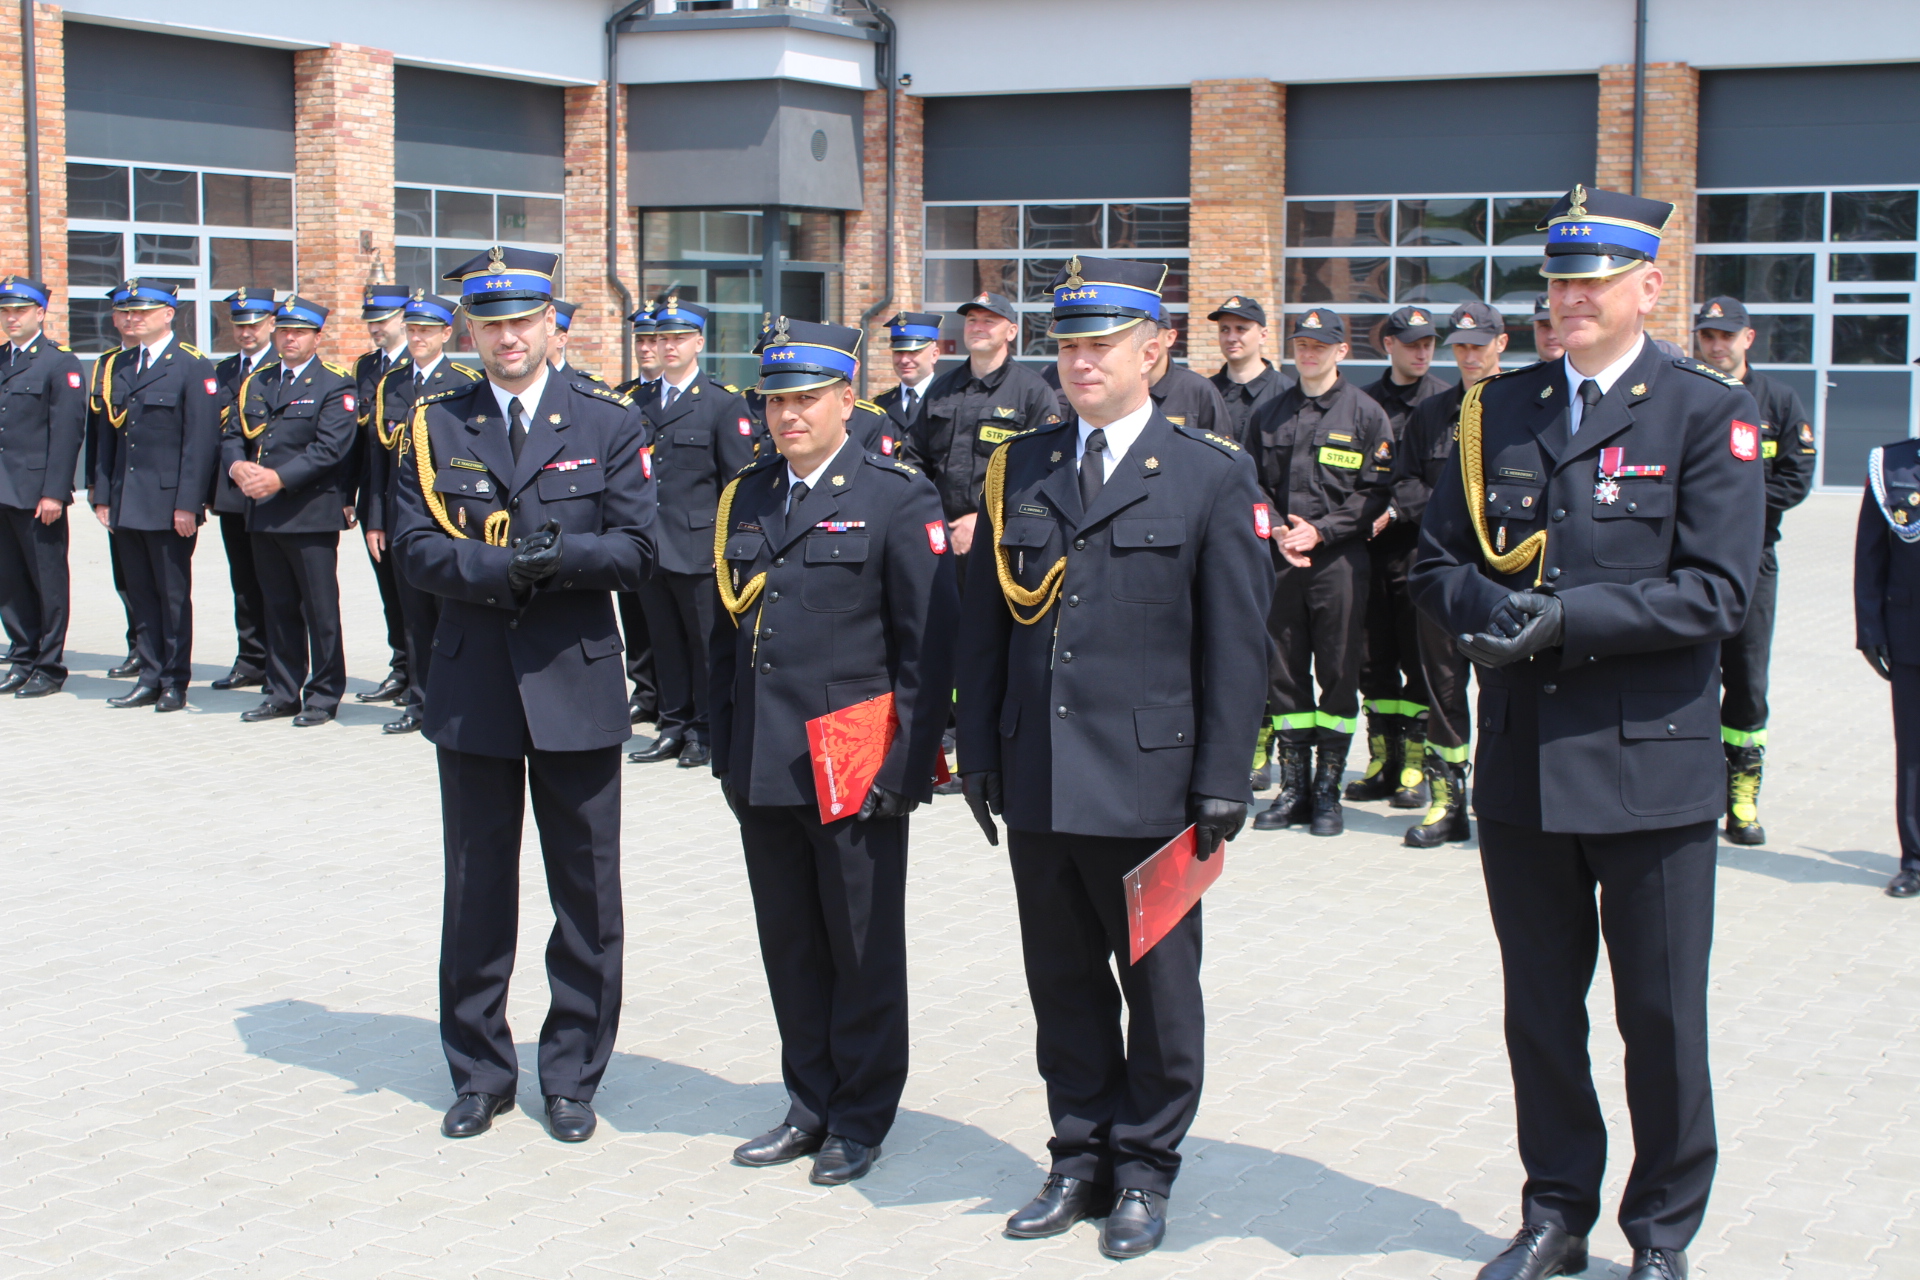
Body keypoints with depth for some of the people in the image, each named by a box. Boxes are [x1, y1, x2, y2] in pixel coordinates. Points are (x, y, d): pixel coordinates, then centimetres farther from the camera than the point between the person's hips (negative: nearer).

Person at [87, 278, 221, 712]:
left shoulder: (193, 367, -6)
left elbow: (201, 441, -11)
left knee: (173, 594, 2)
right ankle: (150, 678, 17)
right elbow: (103, 437, 13)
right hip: (125, 504, 6)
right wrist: (102, 496, 6)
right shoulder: (111, 366, 12)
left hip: (169, 505, -6)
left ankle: (174, 684, 11)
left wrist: (188, 504, -16)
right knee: (140, 593, 10)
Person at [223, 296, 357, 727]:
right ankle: (282, 692, 19)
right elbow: (232, 436, 10)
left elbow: (330, 448, -14)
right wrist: (237, 467, -12)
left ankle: (324, 695, 8)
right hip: (263, 514, 6)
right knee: (278, 607, 12)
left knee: (320, 610, -1)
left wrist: (280, 478, -22)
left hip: (312, 513, -6)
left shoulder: (335, 386, -2)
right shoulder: (255, 384, 16)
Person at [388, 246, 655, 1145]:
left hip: (577, 685, -1)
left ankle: (572, 1076, 19)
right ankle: (480, 1073, 24)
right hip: (472, 689, 1)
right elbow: (415, 547, -4)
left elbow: (635, 551, -5)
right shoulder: (435, 426, 5)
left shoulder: (609, 423, 2)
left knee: (586, 892, 6)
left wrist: (561, 555, -22)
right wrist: (501, 570, -20)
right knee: (476, 891, 10)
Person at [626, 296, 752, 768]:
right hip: (650, 547, 5)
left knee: (706, 641, 1)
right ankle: (675, 725, 18)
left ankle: (706, 730, 10)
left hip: (699, 548, -5)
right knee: (664, 640, 9)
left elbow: (738, 484, -3)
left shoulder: (724, 403, 0)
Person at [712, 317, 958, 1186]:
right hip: (764, 771, 5)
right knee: (790, 945, 13)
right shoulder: (744, 498, 11)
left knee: (863, 949, 6)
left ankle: (862, 1115, 19)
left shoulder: (897, 499, -5)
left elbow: (928, 643, -8)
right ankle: (811, 1104, 26)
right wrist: (725, 749, 12)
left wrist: (905, 766, -12)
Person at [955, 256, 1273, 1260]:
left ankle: (1145, 1168, 23)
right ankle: (1081, 1158, 27)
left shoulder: (1211, 477, -2)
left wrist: (1222, 783, -8)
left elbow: (1236, 642, -4)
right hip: (1038, 782, 4)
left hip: (1149, 785, -3)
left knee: (1158, 989, 7)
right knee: (1062, 983, 12)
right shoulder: (1017, 469, 9)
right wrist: (979, 749, 7)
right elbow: (984, 620, 12)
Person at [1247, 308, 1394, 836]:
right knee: (1284, 675, 4)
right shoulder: (1269, 415, 13)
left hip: (1341, 560, -3)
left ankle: (1328, 790, 6)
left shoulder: (1366, 414, 3)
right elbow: (1253, 484, 12)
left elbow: (1375, 492, -2)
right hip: (1280, 561, 3)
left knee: (1338, 674, -1)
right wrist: (1278, 532, -5)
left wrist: (1321, 531, -11)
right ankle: (1293, 787, 11)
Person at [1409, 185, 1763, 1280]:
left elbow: (1716, 592, -12)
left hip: (1654, 763, -4)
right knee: (1540, 1009, 13)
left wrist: (1567, 619, -20)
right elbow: (1440, 561, 10)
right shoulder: (1499, 408, 10)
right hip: (1522, 764, 4)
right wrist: (1493, 609, -12)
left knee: (1662, 1018, 5)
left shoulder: (1707, 411, -4)